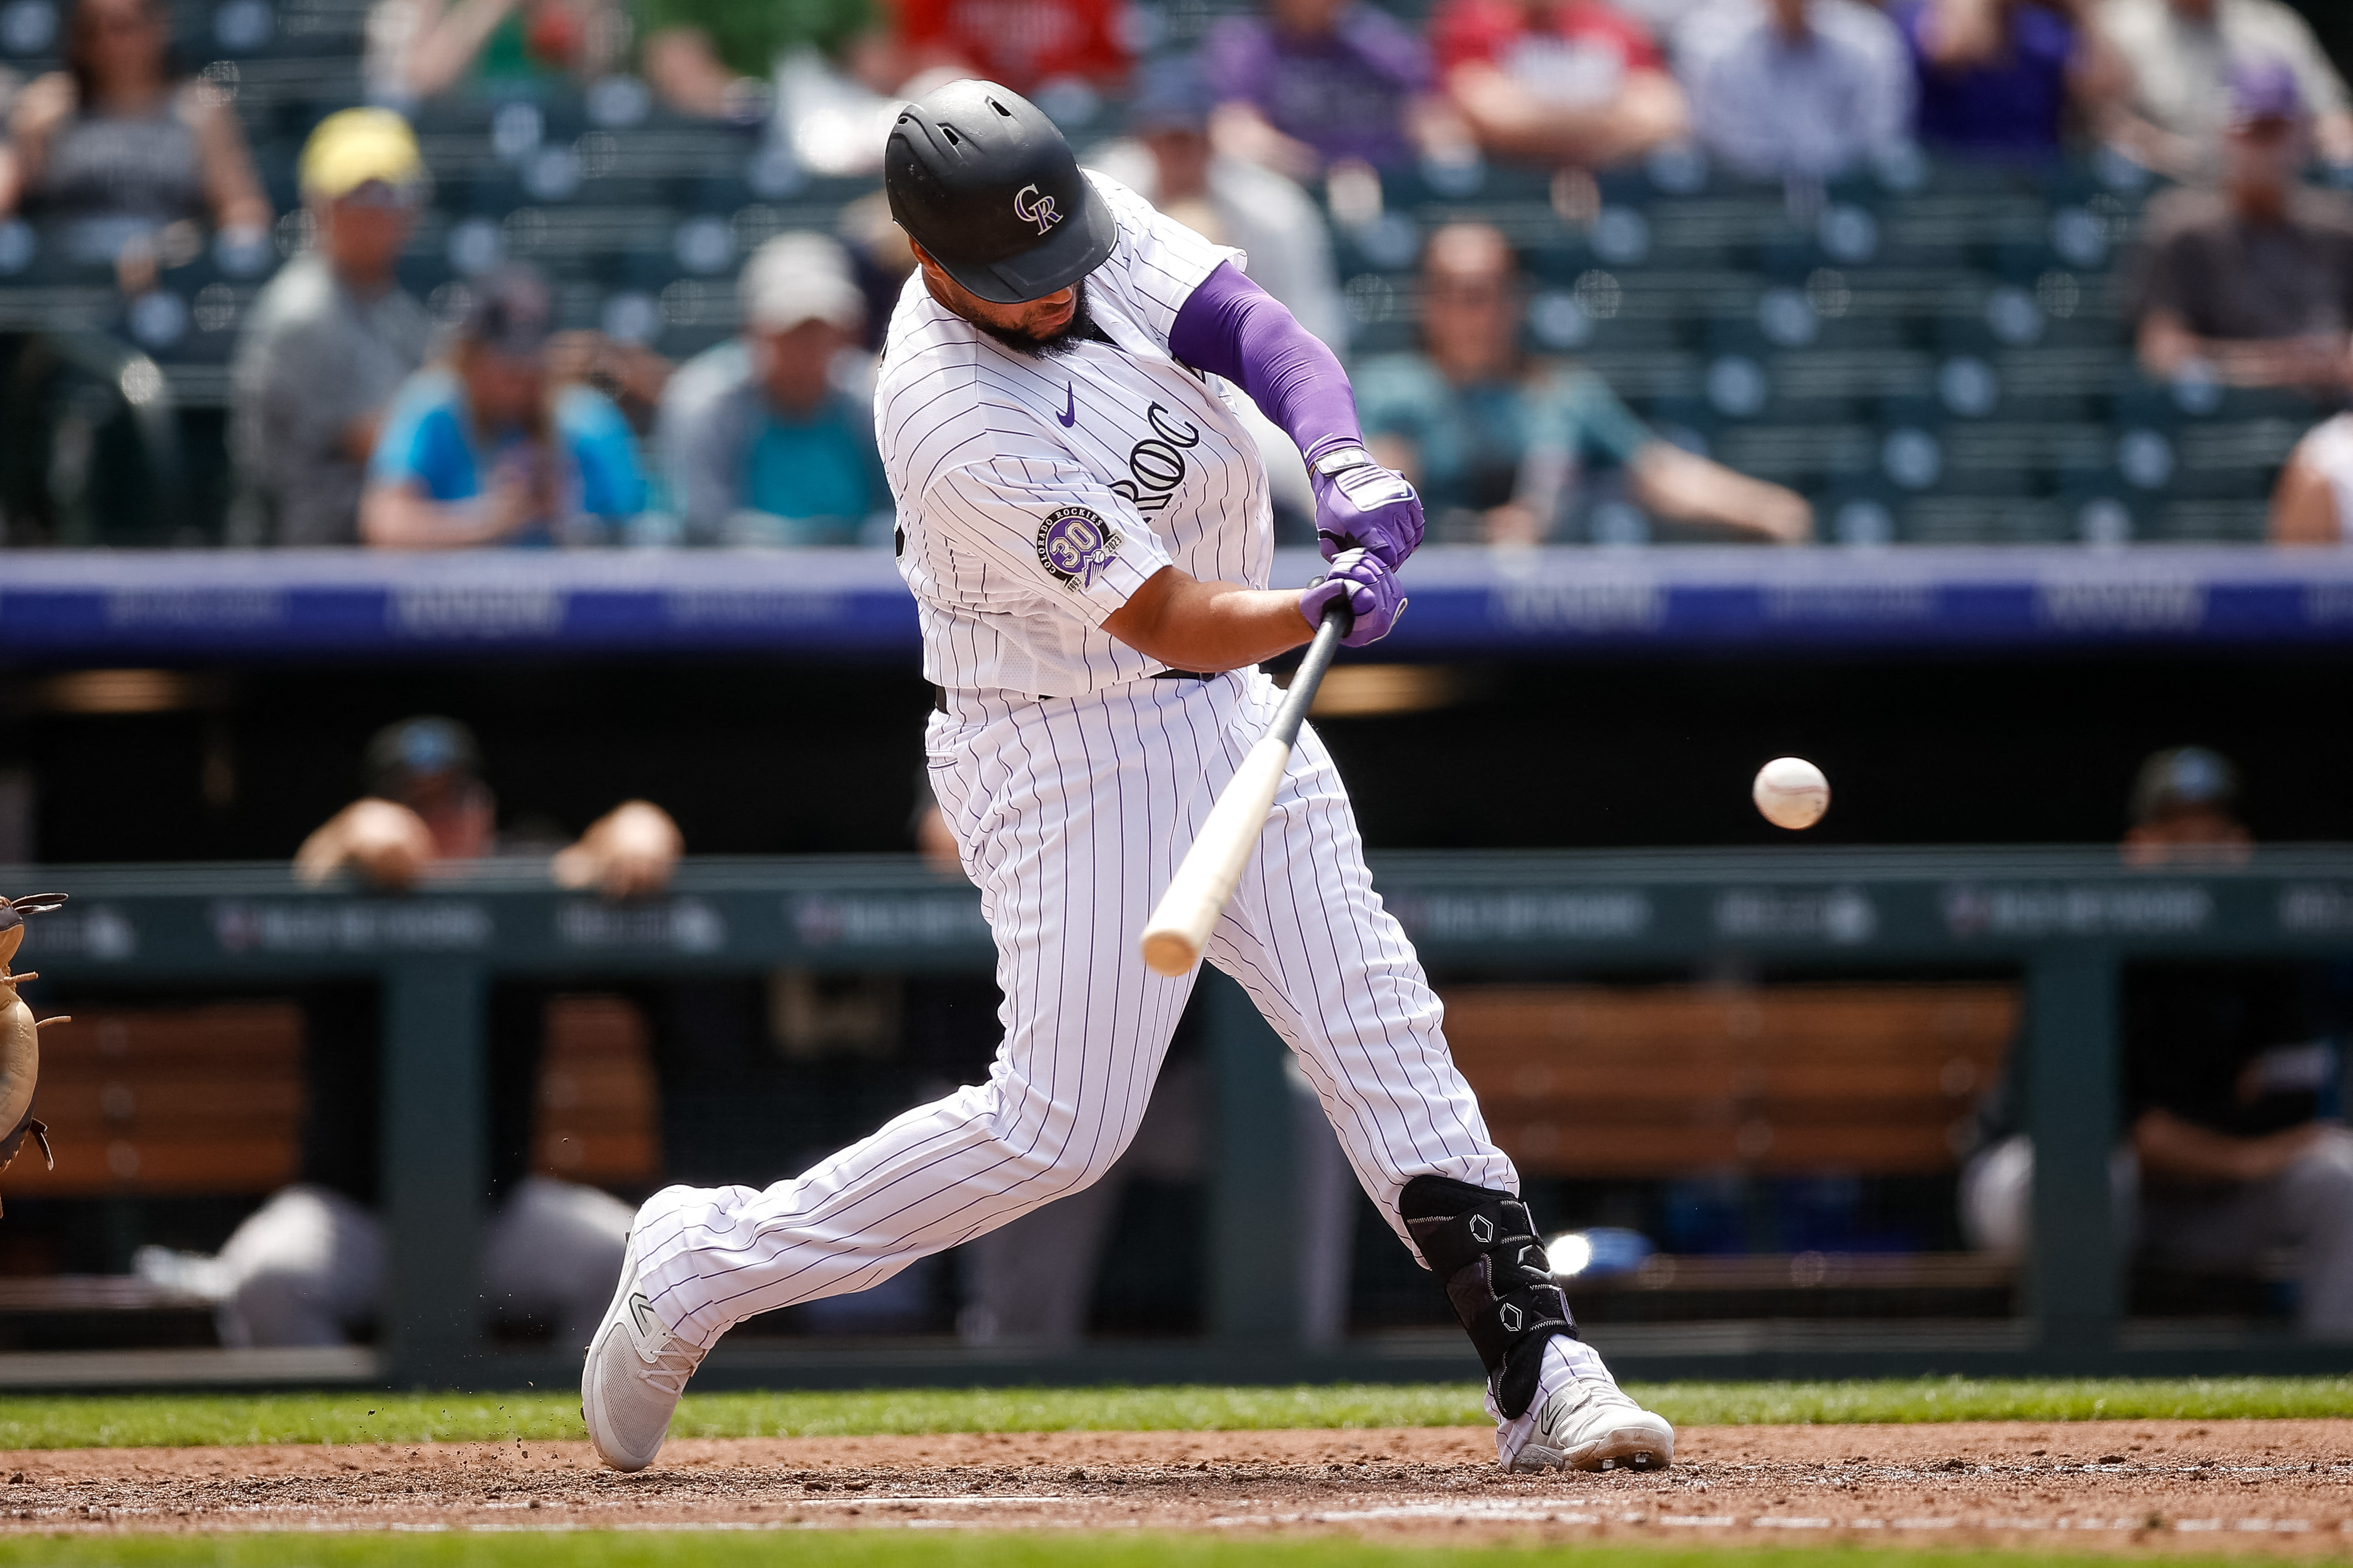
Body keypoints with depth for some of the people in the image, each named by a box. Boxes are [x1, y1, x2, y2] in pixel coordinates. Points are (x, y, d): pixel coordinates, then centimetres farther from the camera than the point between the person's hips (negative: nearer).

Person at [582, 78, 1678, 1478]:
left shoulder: (1102, 229, -7)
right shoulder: (954, 420, -28)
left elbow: (1262, 333, -15)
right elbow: (1175, 622, -29)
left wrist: (1342, 462, -34)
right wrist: (1326, 607, -45)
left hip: (1229, 715, 7)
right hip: (1068, 756, -7)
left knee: (1380, 1023, 2)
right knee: (1061, 1124, -8)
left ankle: (1540, 1363, 2)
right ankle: (701, 1268, 5)